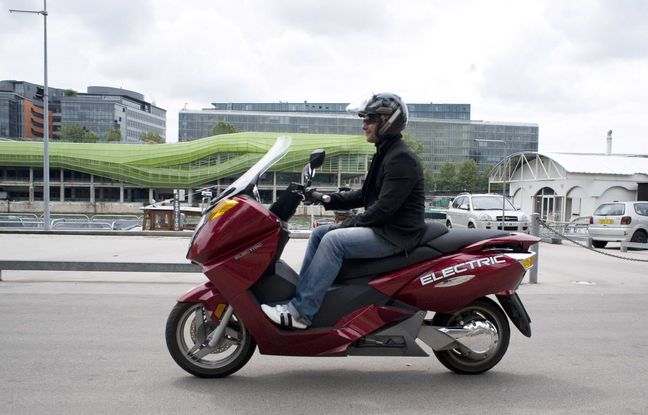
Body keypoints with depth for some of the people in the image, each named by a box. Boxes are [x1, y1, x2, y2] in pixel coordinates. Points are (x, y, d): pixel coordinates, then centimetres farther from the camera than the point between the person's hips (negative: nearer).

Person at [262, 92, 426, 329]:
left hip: (397, 234, -10)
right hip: (381, 227, 10)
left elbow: (385, 207, -24)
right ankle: (300, 292, 5)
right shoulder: (385, 154, 16)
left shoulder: (401, 158, -16)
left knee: (333, 240, -26)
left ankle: (300, 311, -22)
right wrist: (327, 200, 7)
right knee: (319, 233, 7)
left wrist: (348, 225, -17)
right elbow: (364, 196, 18)